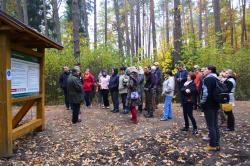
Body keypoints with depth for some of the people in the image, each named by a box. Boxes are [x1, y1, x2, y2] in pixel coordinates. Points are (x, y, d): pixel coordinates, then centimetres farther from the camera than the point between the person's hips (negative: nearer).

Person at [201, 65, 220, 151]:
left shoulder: (207, 79, -15)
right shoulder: (216, 79, 14)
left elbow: (206, 93, -22)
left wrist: (202, 104, -12)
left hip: (209, 105, -9)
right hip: (215, 105, 9)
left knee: (211, 126, -2)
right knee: (215, 125, 14)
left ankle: (213, 145, 5)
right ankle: (217, 144, 21)